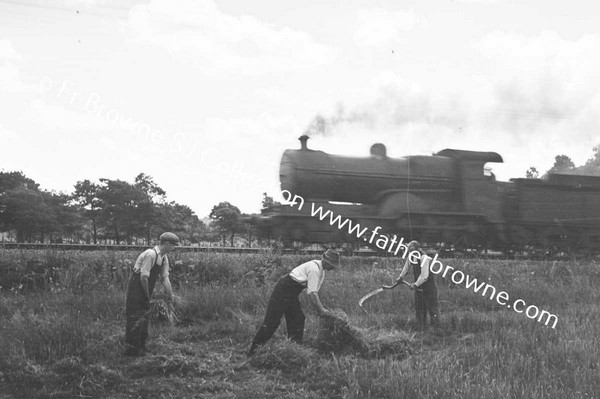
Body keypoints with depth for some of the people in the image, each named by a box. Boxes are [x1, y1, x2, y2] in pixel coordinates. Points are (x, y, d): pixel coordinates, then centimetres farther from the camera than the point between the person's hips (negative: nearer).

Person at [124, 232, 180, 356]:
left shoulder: (164, 258, 6)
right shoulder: (151, 254, -23)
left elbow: (165, 278, 6)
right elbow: (143, 277, -23)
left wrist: (170, 295, -1)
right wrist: (147, 295, -13)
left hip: (145, 291, 9)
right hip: (137, 289, -9)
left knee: (144, 316, 14)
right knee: (136, 318, -7)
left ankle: (141, 347, 24)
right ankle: (132, 349, -3)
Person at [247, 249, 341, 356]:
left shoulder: (321, 272, 9)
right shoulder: (314, 268, -23)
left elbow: (315, 292, 9)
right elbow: (311, 293, -25)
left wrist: (321, 308, -2)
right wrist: (321, 310, -20)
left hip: (292, 294, 10)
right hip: (283, 290, -10)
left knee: (298, 319, 7)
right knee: (272, 321, -9)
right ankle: (253, 349, -4)